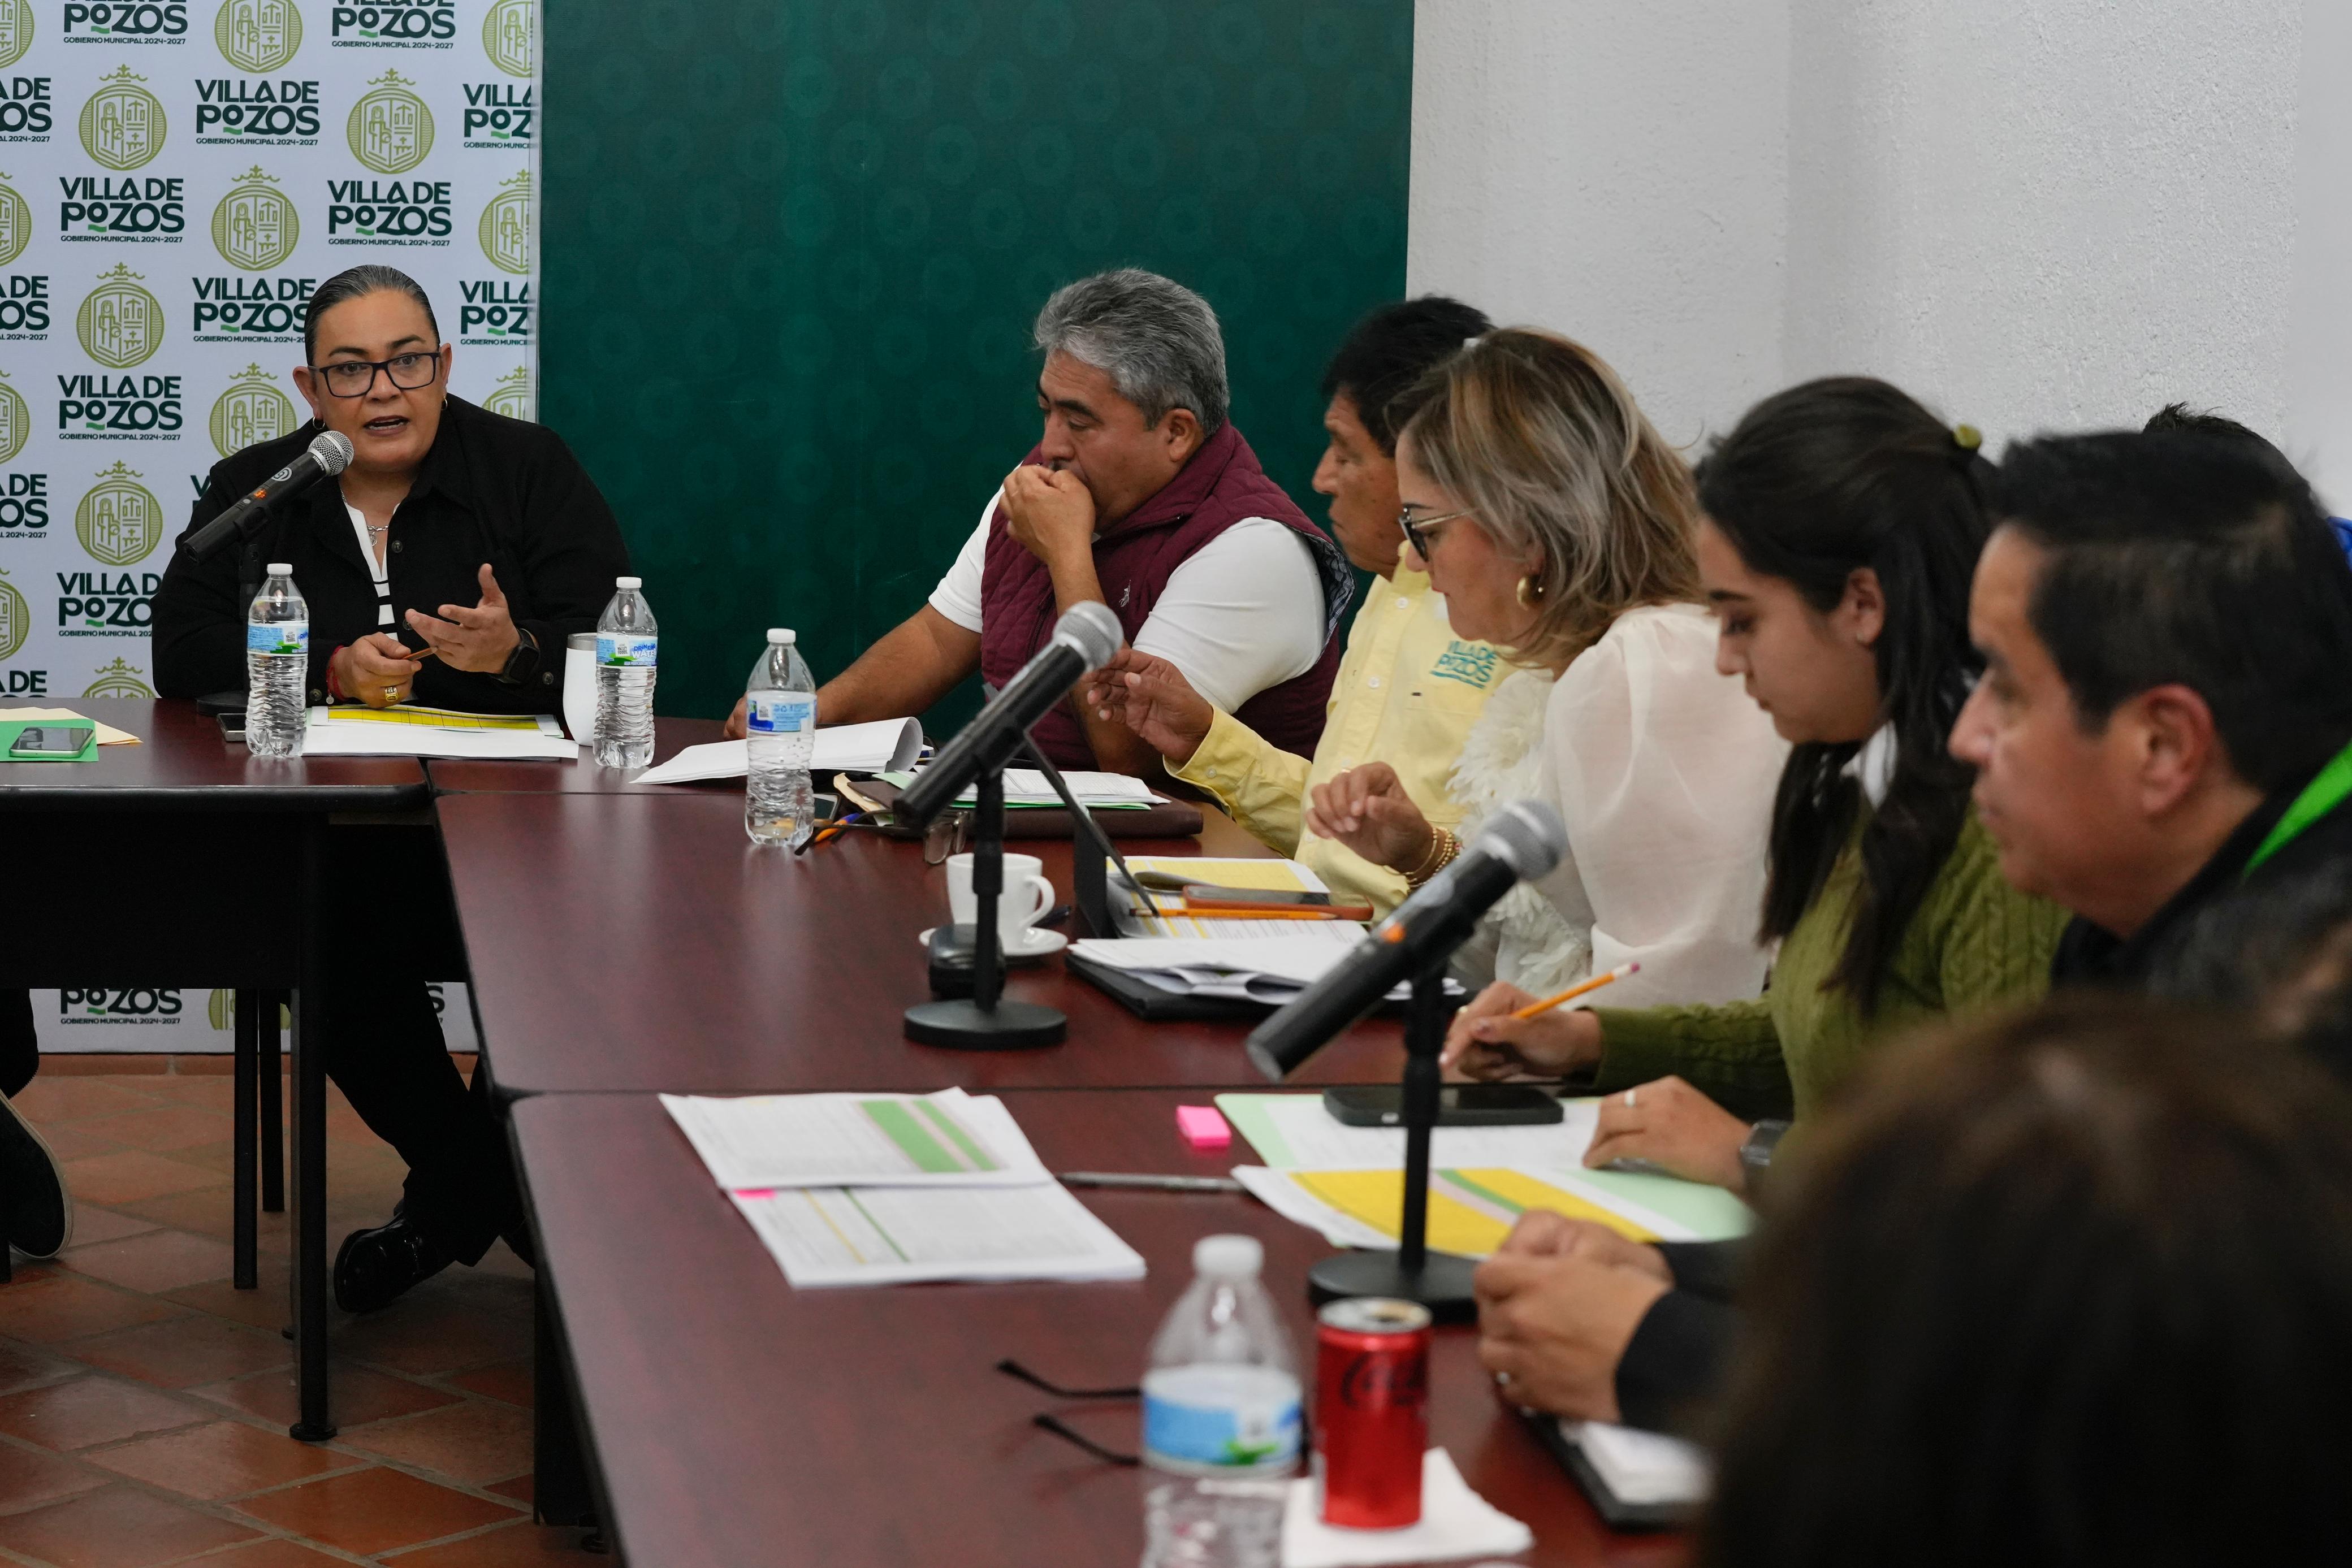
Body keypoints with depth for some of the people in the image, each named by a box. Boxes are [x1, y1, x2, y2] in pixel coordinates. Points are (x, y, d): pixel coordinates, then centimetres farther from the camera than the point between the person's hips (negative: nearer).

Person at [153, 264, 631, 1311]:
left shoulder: (530, 468, 7)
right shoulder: (253, 491, 14)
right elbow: (183, 650, 2)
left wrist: (514, 654, -25)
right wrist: (329, 670, -13)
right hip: (325, 842, 1)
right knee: (322, 930, -33)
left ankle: (456, 1195, -6)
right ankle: (478, 1188, -10)